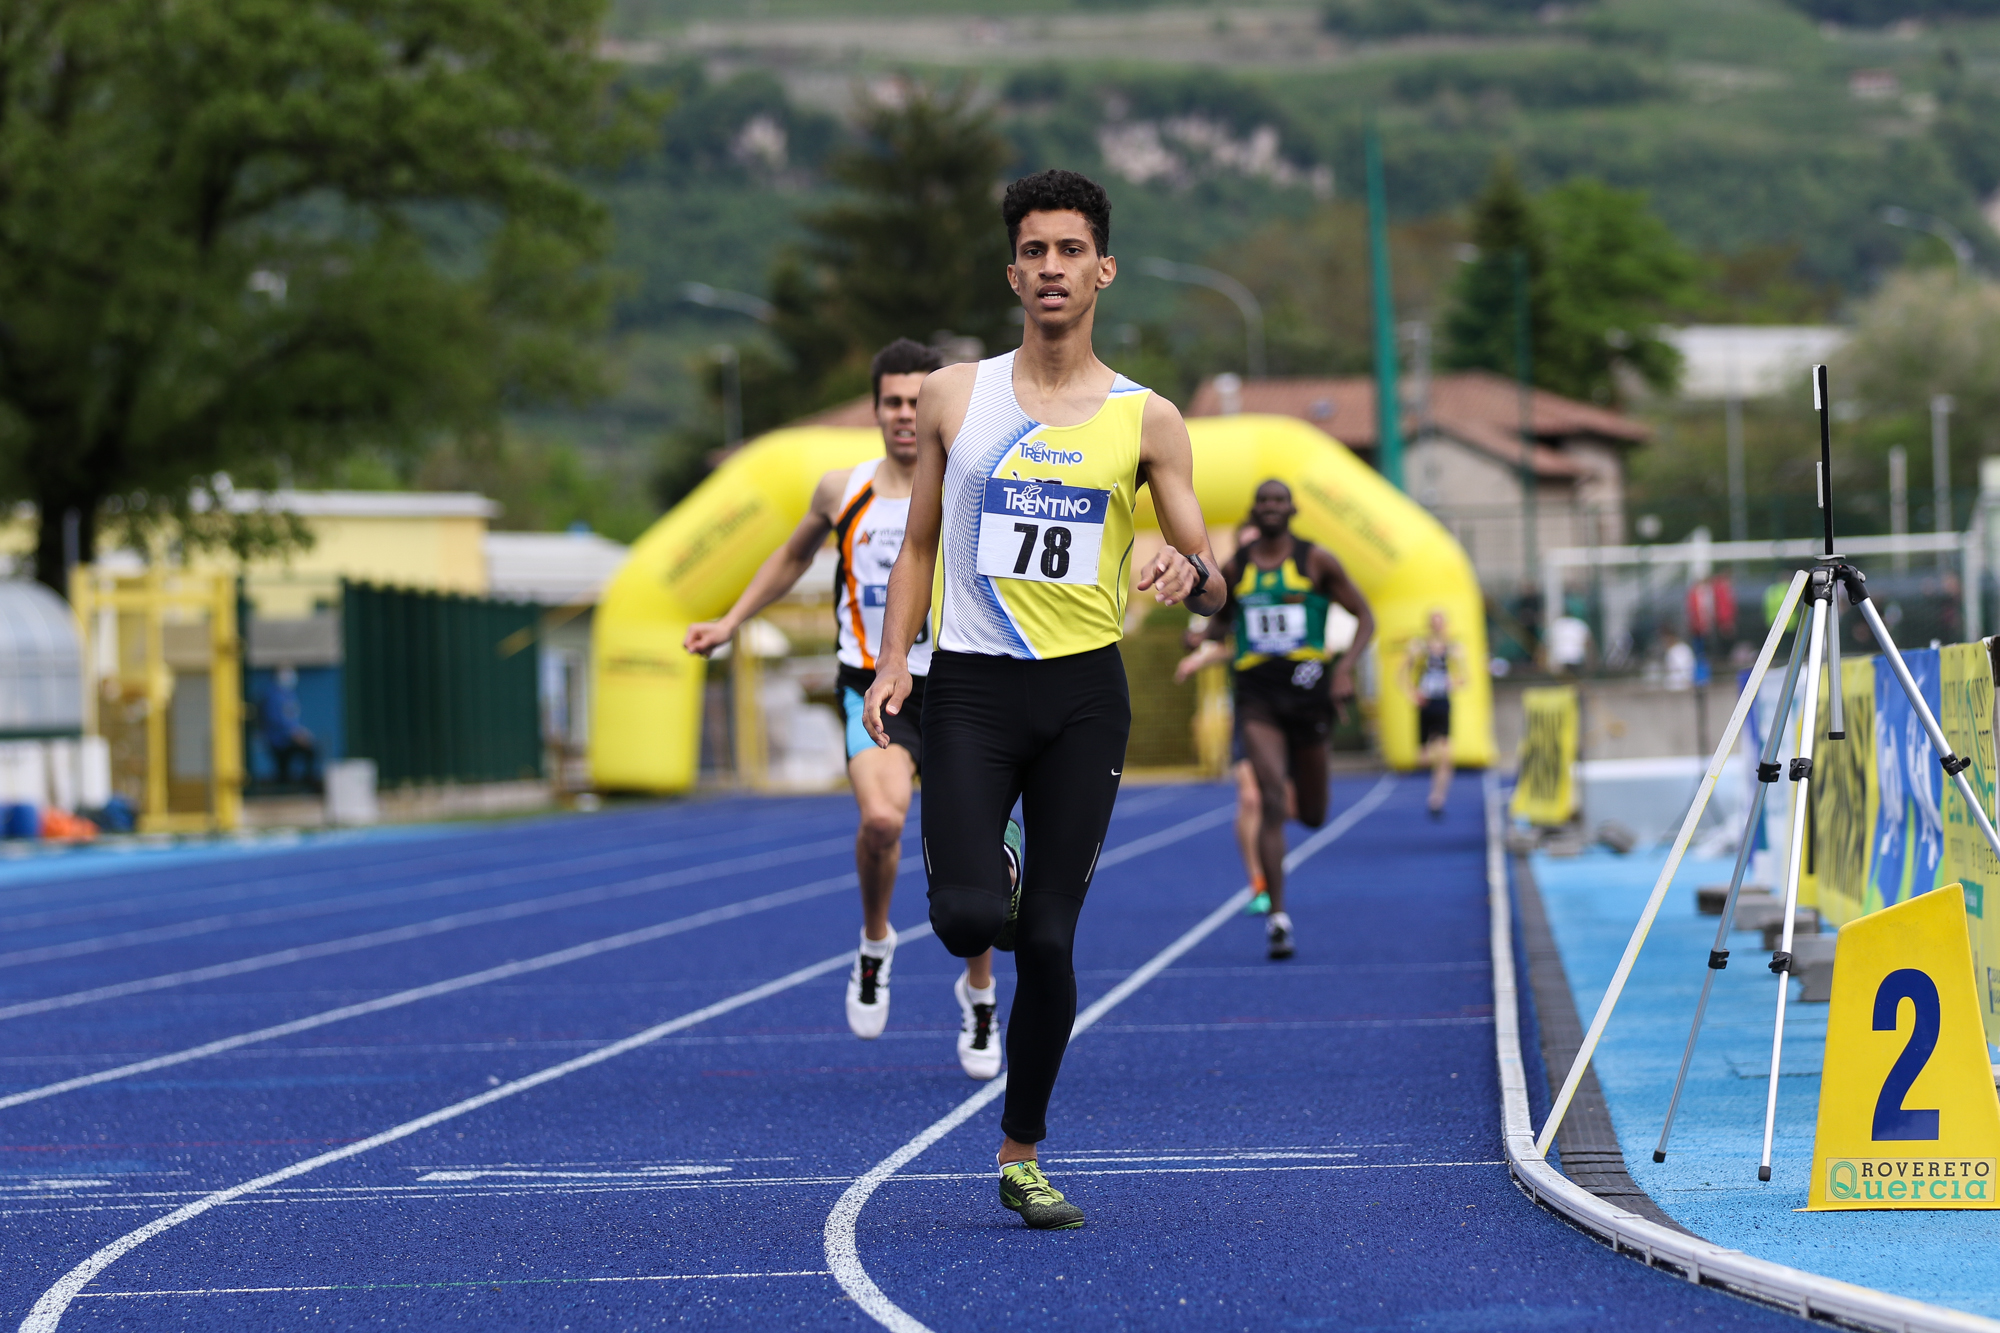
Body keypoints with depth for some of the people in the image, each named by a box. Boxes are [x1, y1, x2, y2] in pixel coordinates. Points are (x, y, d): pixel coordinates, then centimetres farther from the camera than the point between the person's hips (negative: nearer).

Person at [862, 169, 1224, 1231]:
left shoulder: (1145, 419, 4)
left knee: (1049, 942, 0)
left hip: (1084, 693, 0)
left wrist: (1189, 570, -19)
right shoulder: (955, 397, 6)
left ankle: (1022, 1154, 15)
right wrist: (893, 659, -2)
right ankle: (986, 885, 20)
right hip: (970, 686, 0)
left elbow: (1210, 590, 5)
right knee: (968, 919, -18)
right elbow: (919, 545, 13)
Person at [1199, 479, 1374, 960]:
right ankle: (1277, 916, -17)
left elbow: (1364, 617, 6)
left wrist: (1345, 668, -9)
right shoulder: (1234, 568, 8)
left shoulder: (1316, 561, 2)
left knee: (1312, 815, 9)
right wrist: (1204, 636, -1)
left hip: (1308, 686, 0)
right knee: (1272, 801, -17)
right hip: (1257, 693, 0)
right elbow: (1220, 622, 23)